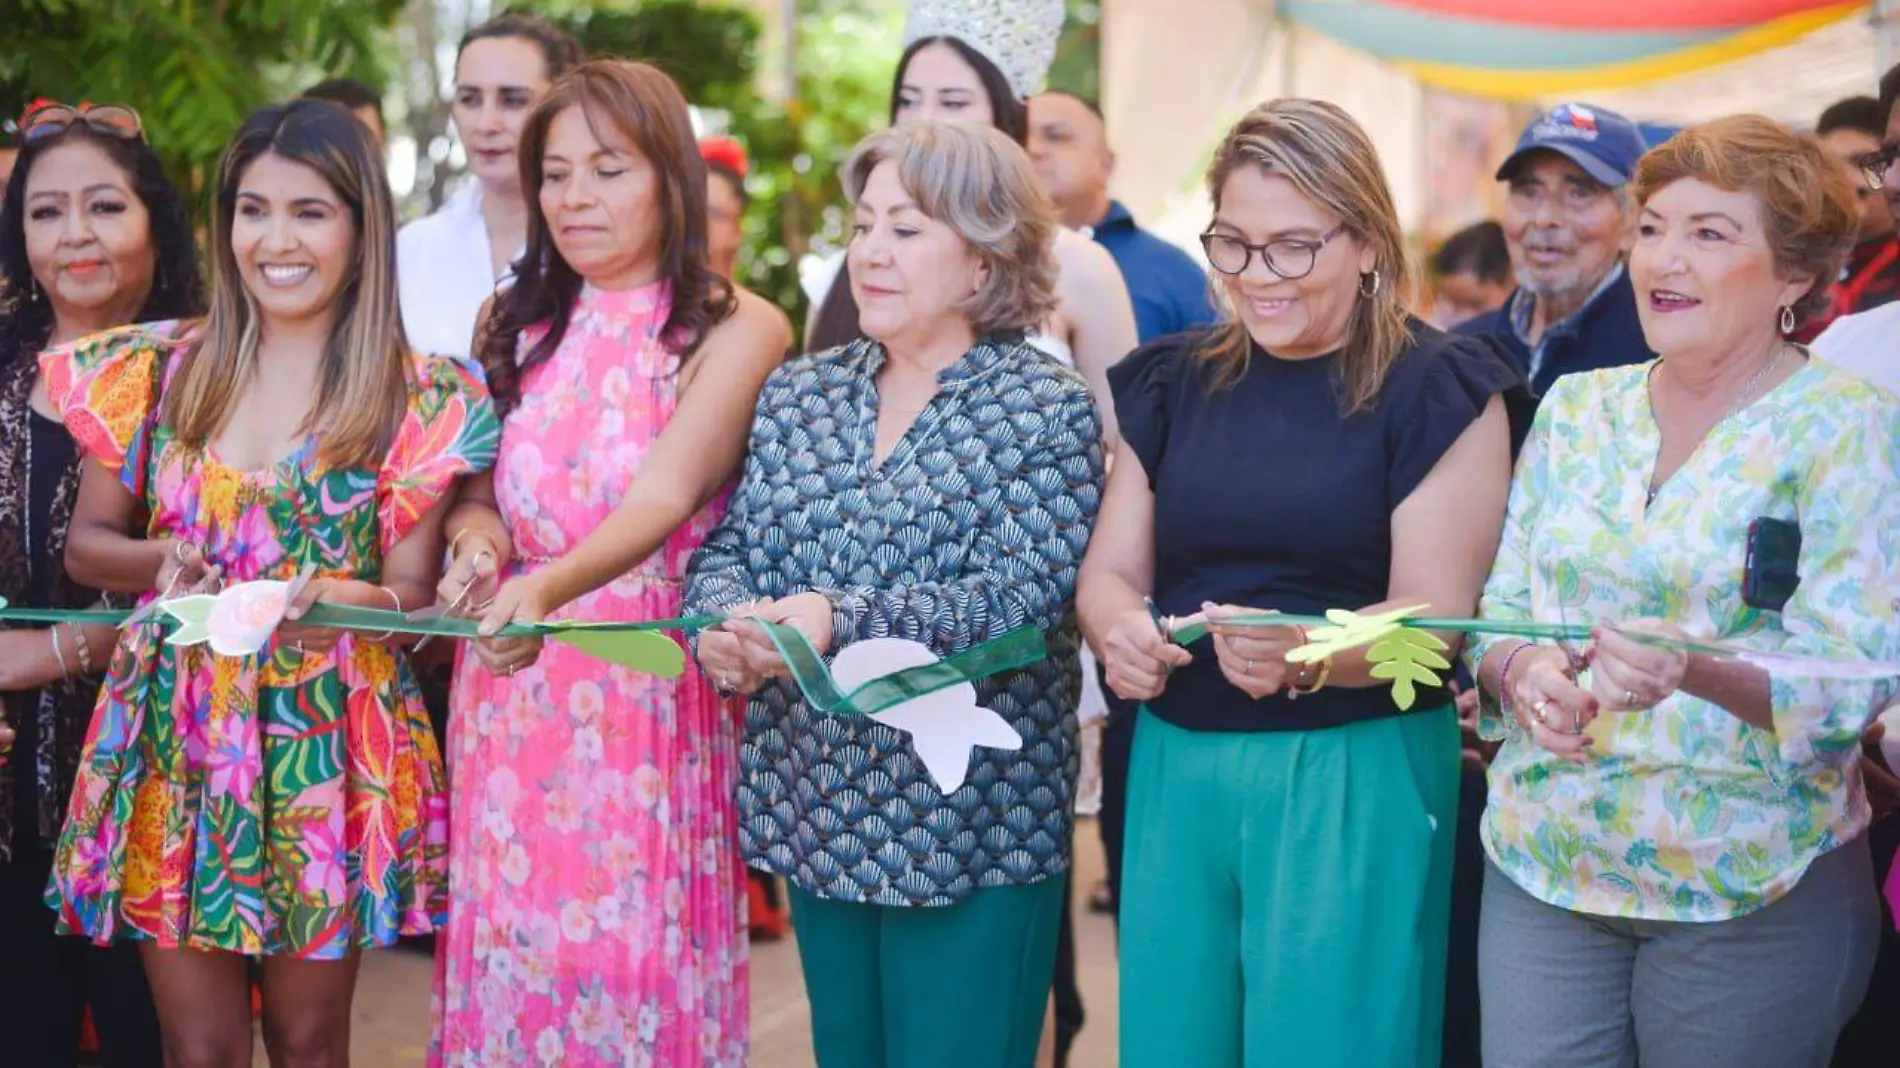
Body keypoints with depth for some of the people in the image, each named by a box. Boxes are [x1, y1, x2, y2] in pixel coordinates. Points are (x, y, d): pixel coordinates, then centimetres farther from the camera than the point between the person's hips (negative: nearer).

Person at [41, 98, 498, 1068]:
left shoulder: (420, 399, -3)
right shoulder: (158, 370, 4)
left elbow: (411, 589, -3)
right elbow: (85, 544, 9)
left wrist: (339, 597, -25)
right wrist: (161, 562, -13)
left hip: (328, 749, -2)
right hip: (173, 741, 2)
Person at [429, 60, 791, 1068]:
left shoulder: (735, 328, -8)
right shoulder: (521, 322, 8)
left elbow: (666, 493, -21)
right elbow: (472, 488, 10)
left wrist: (550, 587, -38)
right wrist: (478, 542, -14)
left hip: (647, 686, -4)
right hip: (510, 688, 5)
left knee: (633, 952, 1)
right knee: (512, 945, 9)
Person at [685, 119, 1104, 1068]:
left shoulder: (1045, 408, -8)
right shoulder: (799, 392, 9)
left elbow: (1023, 599, -19)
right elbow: (727, 547, 8)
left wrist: (841, 620, -30)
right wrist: (725, 622, -16)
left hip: (970, 833, -5)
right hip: (814, 810, 5)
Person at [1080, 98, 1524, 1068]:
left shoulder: (1437, 389, -5)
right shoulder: (1171, 381, 9)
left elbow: (1432, 616, -12)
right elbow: (1110, 568, 8)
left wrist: (1307, 655, -32)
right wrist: (1119, 627, -17)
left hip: (1354, 777, -4)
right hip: (1174, 767, 5)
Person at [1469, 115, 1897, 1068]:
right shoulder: (1576, 407, 8)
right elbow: (1499, 610, 11)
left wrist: (1694, 670, -32)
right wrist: (1522, 670, -12)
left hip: (1749, 892, -4)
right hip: (1541, 869, 4)